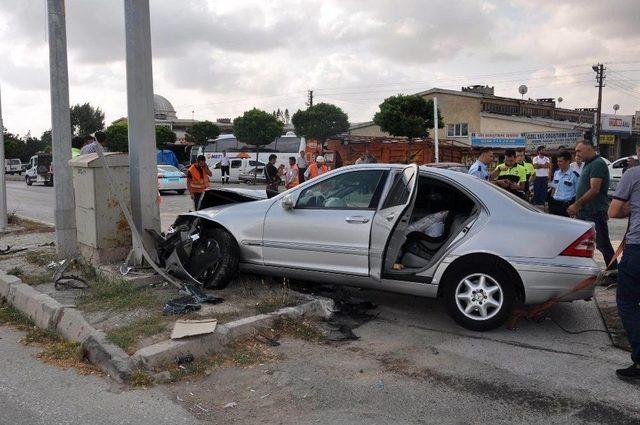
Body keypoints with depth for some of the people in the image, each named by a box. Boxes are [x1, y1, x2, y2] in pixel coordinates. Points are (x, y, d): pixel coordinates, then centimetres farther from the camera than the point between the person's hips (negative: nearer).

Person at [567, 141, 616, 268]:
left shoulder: (598, 164, -15)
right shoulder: (587, 164, 16)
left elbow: (594, 190, -23)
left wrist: (577, 204, -22)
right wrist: (577, 207, 17)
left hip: (595, 212, -10)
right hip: (584, 212, 10)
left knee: (603, 244, -3)